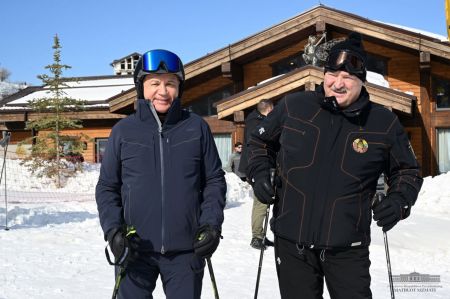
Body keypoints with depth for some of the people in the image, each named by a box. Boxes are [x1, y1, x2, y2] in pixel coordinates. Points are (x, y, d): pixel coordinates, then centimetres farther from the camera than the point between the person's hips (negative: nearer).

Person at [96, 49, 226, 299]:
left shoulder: (197, 128, 2)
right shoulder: (123, 130, 1)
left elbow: (215, 180, 6)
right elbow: (107, 187, 6)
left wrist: (211, 224, -6)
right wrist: (113, 230, -8)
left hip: (186, 249, 0)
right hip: (135, 250, 0)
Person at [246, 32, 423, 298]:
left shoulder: (384, 122, -3)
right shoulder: (293, 106, -3)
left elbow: (408, 171, 11)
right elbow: (260, 143, 14)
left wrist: (399, 202, -7)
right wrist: (259, 174, -2)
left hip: (348, 248, -1)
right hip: (292, 243, 1)